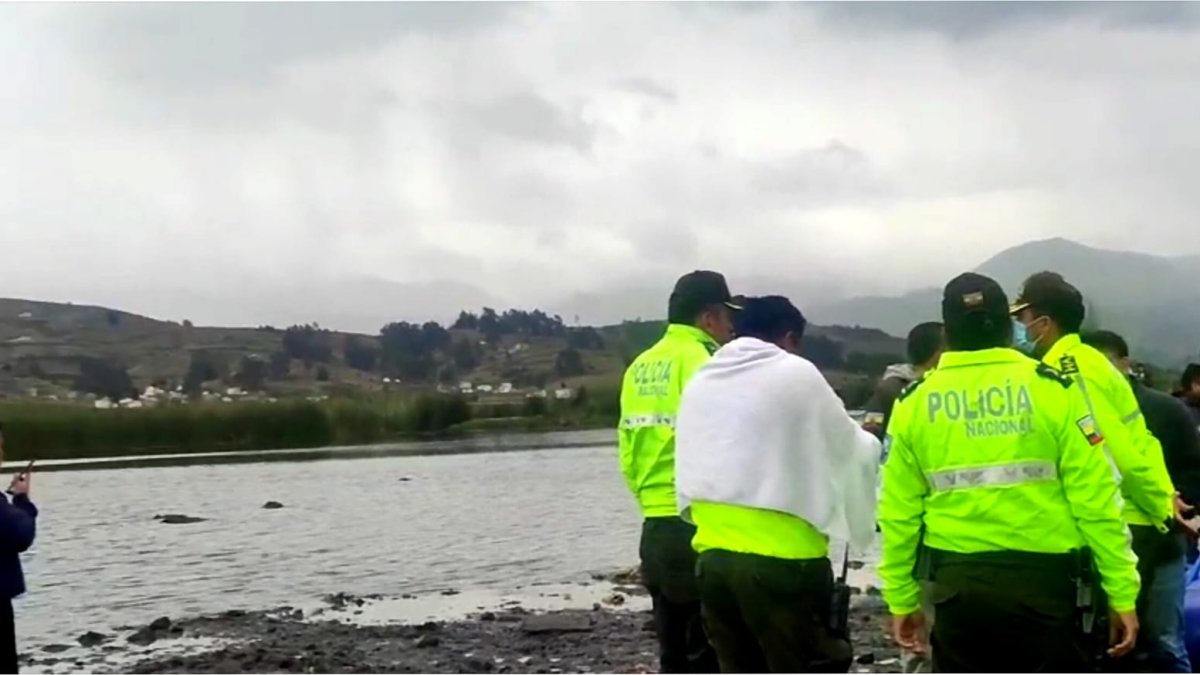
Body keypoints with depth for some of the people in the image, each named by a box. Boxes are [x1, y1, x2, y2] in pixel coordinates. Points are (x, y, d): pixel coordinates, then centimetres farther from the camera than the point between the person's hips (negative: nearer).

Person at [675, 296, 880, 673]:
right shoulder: (797, 375, -2)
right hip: (782, 559, -6)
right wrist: (869, 444, 28)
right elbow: (848, 449, 8)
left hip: (714, 556, 6)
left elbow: (688, 470, 13)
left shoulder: (700, 383, 12)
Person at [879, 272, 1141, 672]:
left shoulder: (915, 402, 2)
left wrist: (901, 598, 14)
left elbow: (899, 512, 5)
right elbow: (1094, 499, -7)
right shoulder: (1051, 389, -4)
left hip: (957, 584, 2)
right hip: (1041, 578, -2)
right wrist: (1122, 592, -1)